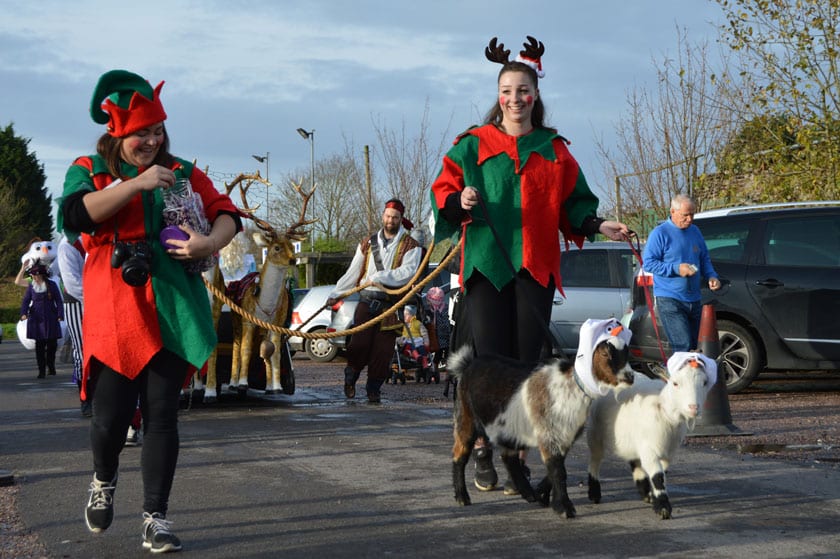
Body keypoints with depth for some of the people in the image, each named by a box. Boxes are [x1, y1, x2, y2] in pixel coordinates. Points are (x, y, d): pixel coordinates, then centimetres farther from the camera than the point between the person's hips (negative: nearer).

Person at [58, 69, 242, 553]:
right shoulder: (89, 171, 6)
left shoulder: (181, 173, 12)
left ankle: (156, 517, 7)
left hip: (171, 313, 2)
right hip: (114, 313, -2)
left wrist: (211, 242, -12)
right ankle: (105, 481, 30)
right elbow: (74, 215, -12)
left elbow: (227, 213, 10)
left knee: (162, 414, -1)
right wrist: (135, 184, -18)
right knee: (111, 416, -3)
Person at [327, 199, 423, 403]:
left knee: (383, 350, -4)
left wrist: (380, 277, -22)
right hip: (367, 300, 1)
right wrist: (335, 294, 12)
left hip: (391, 304, -1)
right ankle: (350, 376, 18)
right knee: (360, 344, -9)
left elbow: (408, 271, -12)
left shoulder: (410, 246, 4)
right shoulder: (368, 244, 15)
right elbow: (353, 272, 18)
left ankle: (374, 389, 9)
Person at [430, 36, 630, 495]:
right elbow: (444, 194, 6)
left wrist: (598, 225, -3)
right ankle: (484, 450, 3)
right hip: (486, 261, -1)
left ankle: (517, 456, -2)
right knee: (490, 359, -7)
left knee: (527, 358, -4)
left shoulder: (553, 150, 14)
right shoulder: (474, 144, 9)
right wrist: (460, 202, -16)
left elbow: (572, 203, 15)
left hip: (535, 264, 2)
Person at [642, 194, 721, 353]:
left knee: (696, 345, 11)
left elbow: (705, 259, 23)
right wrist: (676, 269, -21)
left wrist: (711, 276, 2)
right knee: (683, 347, -17)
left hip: (694, 299, 7)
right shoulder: (660, 233, -8)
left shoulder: (694, 231, 13)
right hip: (669, 300, -7)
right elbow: (648, 263, -11)